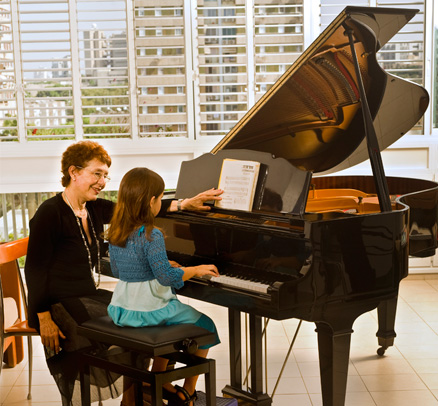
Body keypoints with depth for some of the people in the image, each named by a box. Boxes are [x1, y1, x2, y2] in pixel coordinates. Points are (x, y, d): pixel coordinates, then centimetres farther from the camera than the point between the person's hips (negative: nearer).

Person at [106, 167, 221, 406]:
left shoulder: (115, 234, 2)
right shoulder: (151, 236, -22)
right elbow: (166, 277, -26)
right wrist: (196, 270, -11)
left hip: (121, 311, 8)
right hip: (150, 310, -8)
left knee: (168, 323, 36)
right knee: (206, 327, 12)